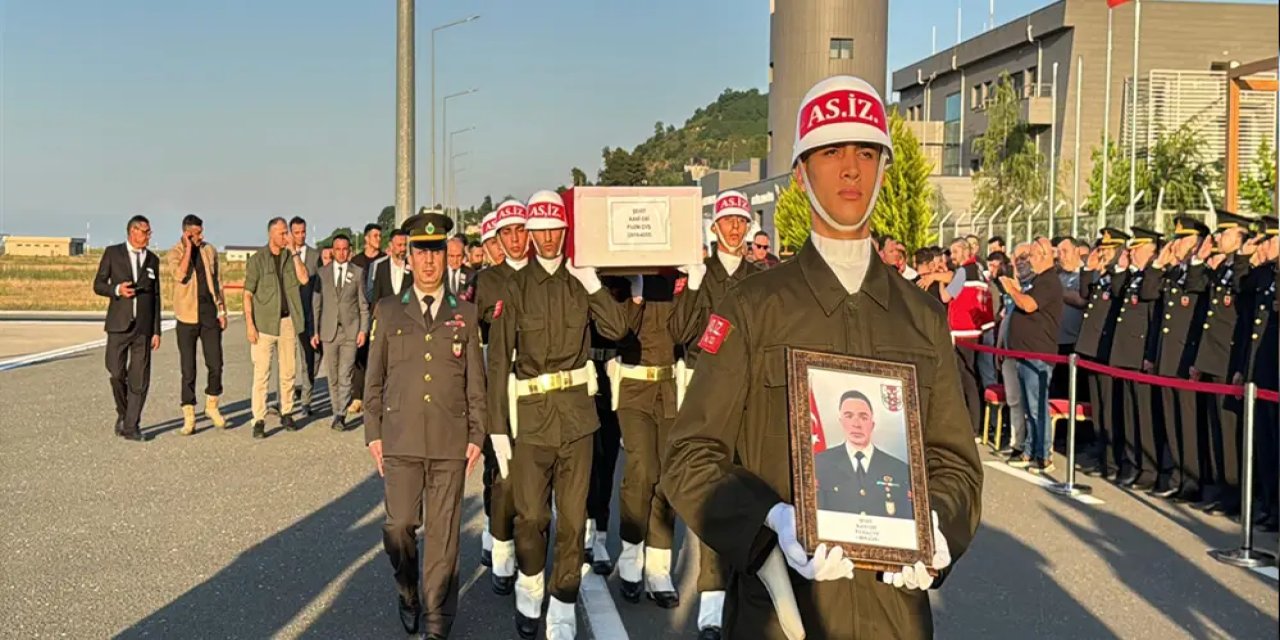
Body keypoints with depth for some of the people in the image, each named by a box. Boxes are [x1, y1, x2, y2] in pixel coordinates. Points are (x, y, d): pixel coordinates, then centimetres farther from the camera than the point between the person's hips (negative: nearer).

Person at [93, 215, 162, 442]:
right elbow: (98, 285, 4)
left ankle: (131, 426, 3)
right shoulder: (113, 253, 4)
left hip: (143, 327, 2)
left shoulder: (153, 260, 11)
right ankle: (123, 413, 23)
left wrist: (156, 331, 6)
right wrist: (117, 289, -18)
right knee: (117, 374, -2)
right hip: (119, 325, -2)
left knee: (139, 378, -2)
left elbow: (156, 296, 11)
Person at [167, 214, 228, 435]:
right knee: (188, 369, 1)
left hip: (210, 313, 3)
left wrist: (222, 310, 9)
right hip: (187, 316, -3)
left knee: (215, 364, 3)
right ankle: (188, 417, 7)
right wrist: (188, 248, -15)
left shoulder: (209, 250, 9)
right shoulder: (174, 254, -2)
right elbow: (179, 275, -22)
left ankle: (212, 406, 23)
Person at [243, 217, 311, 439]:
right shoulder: (257, 259, -3)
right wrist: (250, 324, -11)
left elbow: (304, 279, -9)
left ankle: (286, 413, 21)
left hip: (288, 321, 4)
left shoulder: (291, 257, 8)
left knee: (288, 371, 10)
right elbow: (248, 294, -4)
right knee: (261, 373, -5)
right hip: (265, 322, -4)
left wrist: (293, 251, -9)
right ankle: (259, 421, -3)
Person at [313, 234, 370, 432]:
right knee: (333, 377, 8)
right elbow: (316, 303, 8)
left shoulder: (358, 273, 4)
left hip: (350, 330, -2)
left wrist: (364, 329, -3)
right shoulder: (322, 272, 7)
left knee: (345, 376, -9)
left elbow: (363, 304, 5)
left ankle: (341, 415, -10)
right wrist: (314, 330, 2)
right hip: (329, 331, 2)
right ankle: (336, 412, 17)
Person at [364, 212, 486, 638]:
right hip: (401, 439, 0)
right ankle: (407, 593, 27)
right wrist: (373, 433, 4)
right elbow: (374, 378, 9)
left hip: (451, 441, 0)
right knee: (399, 525, -2)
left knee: (443, 531, 3)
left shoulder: (465, 314, 8)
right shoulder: (389, 312, 8)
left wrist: (476, 436, 2)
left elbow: (476, 382, 8)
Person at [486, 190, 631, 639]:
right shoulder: (515, 287, -1)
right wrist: (497, 426, -7)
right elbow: (498, 361, -4)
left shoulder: (580, 282, 8)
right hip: (531, 415, -2)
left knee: (573, 518, 5)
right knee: (531, 516, 2)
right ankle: (529, 592, 29)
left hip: (577, 412, 2)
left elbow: (617, 329, -1)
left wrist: (592, 284, -10)